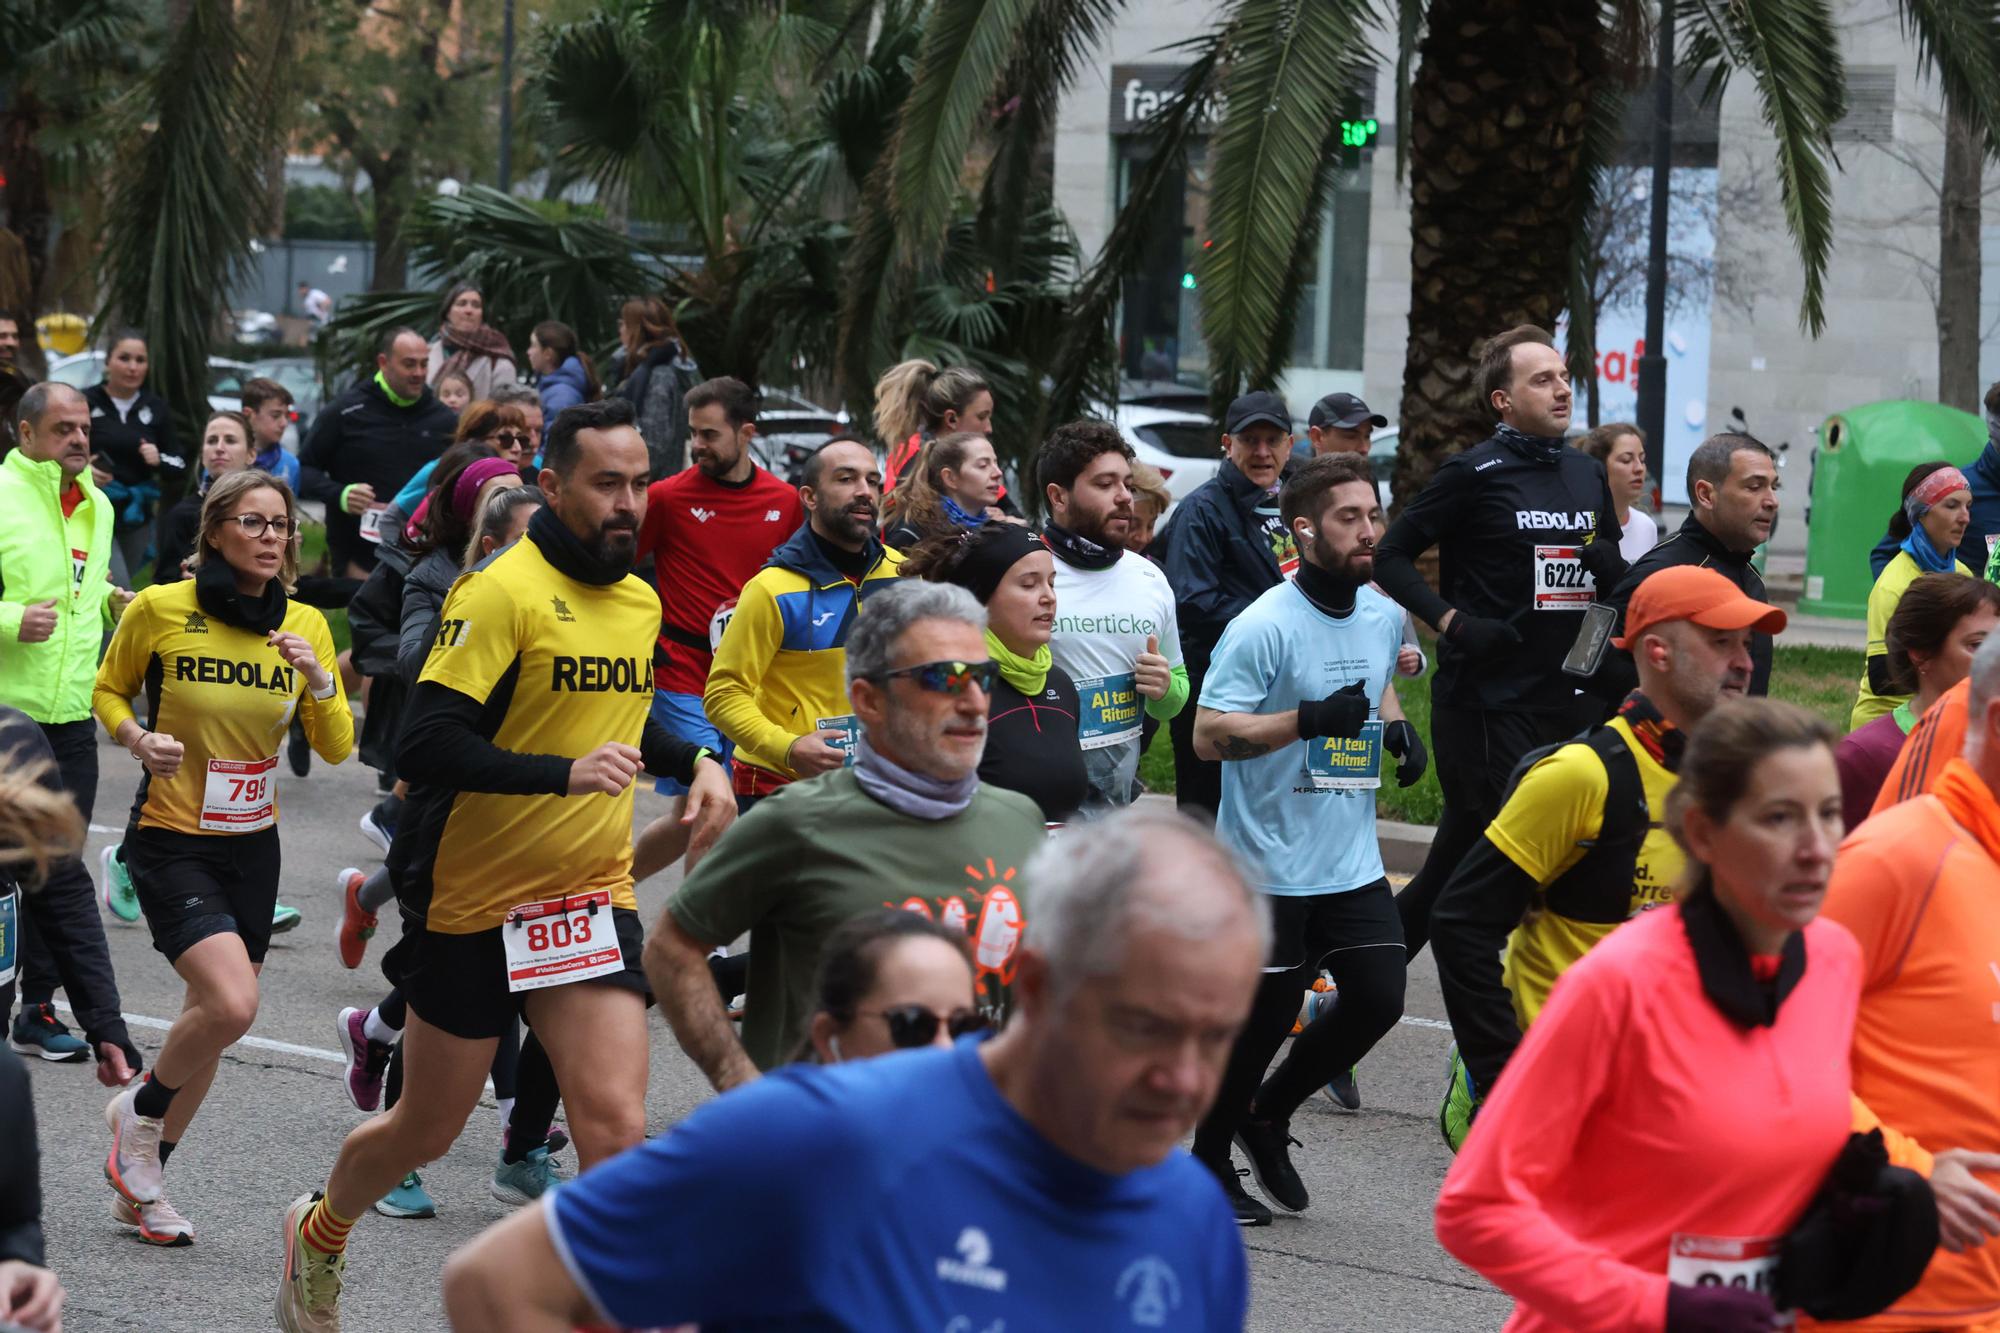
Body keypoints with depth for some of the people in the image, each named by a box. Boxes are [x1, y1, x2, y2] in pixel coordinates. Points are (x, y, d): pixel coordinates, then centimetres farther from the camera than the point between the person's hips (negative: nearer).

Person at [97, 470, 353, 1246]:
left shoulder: (305, 624, 0)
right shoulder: (160, 609, -10)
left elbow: (336, 748, 0)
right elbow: (108, 690, 5)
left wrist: (319, 679, -17)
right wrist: (136, 737, -15)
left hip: (252, 844, 5)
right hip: (171, 841, -5)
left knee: (213, 1014, 10)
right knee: (232, 1004, -22)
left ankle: (143, 1176, 31)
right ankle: (140, 1113, 7)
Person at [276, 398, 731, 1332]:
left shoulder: (640, 602, 7)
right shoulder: (501, 592, -17)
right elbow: (422, 746, -24)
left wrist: (693, 762, 9)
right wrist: (565, 772, -33)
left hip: (593, 901, 5)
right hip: (472, 904, -5)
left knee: (615, 1125, -13)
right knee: (428, 1129, 13)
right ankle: (319, 1233, 43)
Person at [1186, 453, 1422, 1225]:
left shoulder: (1384, 616, 7)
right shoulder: (1264, 626, -16)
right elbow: (1208, 735, -18)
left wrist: (1398, 728, 6)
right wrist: (1310, 719, -27)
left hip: (1352, 862, 6)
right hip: (1270, 864, -6)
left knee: (1378, 999, 0)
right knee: (1263, 1017, 2)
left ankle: (1268, 1114, 23)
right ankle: (1209, 1161, 23)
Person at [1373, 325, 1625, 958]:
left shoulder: (1588, 473, 13)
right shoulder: (1474, 473, -6)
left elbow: (1617, 574, 24)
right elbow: (1391, 555, -4)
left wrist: (1614, 566, 0)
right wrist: (1453, 622, -15)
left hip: (1562, 697, 6)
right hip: (1484, 698, -6)